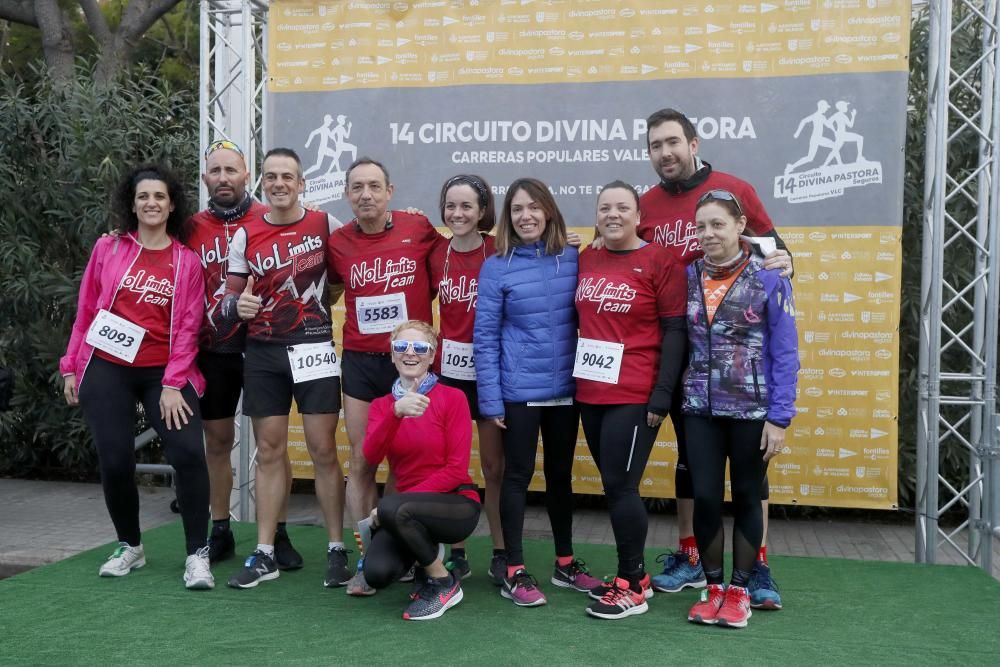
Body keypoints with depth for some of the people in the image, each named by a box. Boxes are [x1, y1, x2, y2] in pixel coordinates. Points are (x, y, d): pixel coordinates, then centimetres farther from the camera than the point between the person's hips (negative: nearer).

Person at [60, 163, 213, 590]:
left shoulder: (187, 261, 2)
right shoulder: (108, 249, 4)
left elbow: (187, 327, -2)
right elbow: (86, 311, 8)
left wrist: (173, 384, -10)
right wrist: (71, 366, 6)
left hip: (164, 373, -1)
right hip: (106, 369, 1)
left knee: (188, 453, -14)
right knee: (116, 461, 0)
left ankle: (197, 554, -2)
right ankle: (130, 546, 24)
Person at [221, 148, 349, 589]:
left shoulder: (326, 225, 1)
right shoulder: (246, 236, 4)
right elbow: (230, 299, 5)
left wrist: (325, 301, -1)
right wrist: (237, 306, -17)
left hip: (314, 350, -2)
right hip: (263, 354, 2)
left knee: (323, 450, -2)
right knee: (269, 452, 7)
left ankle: (337, 550, 9)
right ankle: (264, 555, 14)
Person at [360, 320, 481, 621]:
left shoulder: (452, 397, -7)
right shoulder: (382, 405, 5)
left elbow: (456, 469, -12)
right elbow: (371, 457, -15)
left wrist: (391, 505, -17)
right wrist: (396, 411, -34)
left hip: (457, 503, -4)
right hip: (410, 509, 4)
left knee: (392, 508, -33)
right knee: (377, 573, -23)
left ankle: (444, 583, -9)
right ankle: (426, 555, 12)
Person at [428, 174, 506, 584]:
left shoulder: (499, 252, -8)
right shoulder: (436, 255, 3)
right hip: (448, 368, 3)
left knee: (494, 466, 6)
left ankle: (501, 554, 20)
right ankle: (456, 553, 22)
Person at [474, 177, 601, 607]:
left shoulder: (572, 260, 1)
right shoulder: (496, 267, -6)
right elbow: (485, 337, -6)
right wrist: (490, 399, -9)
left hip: (565, 389, 3)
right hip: (519, 391, -3)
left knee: (561, 474, 14)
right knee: (518, 475, 5)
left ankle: (565, 563, 29)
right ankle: (514, 572, 16)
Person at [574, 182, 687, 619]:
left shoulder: (659, 261, -6)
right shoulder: (585, 260, 9)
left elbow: (675, 331, -8)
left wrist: (662, 395, -13)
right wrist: (576, 378, 8)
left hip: (634, 397, -6)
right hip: (590, 394, 6)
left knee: (621, 486, -2)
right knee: (613, 485, 12)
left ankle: (631, 587, 13)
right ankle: (635, 574, 27)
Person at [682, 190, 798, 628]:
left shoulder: (769, 279, -7)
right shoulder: (687, 277, 2)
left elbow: (785, 353, -7)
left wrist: (780, 417, -11)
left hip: (753, 410, -2)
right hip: (701, 409, 3)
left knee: (746, 497, 10)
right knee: (704, 497, 2)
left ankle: (739, 590, 25)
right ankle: (713, 586, 21)